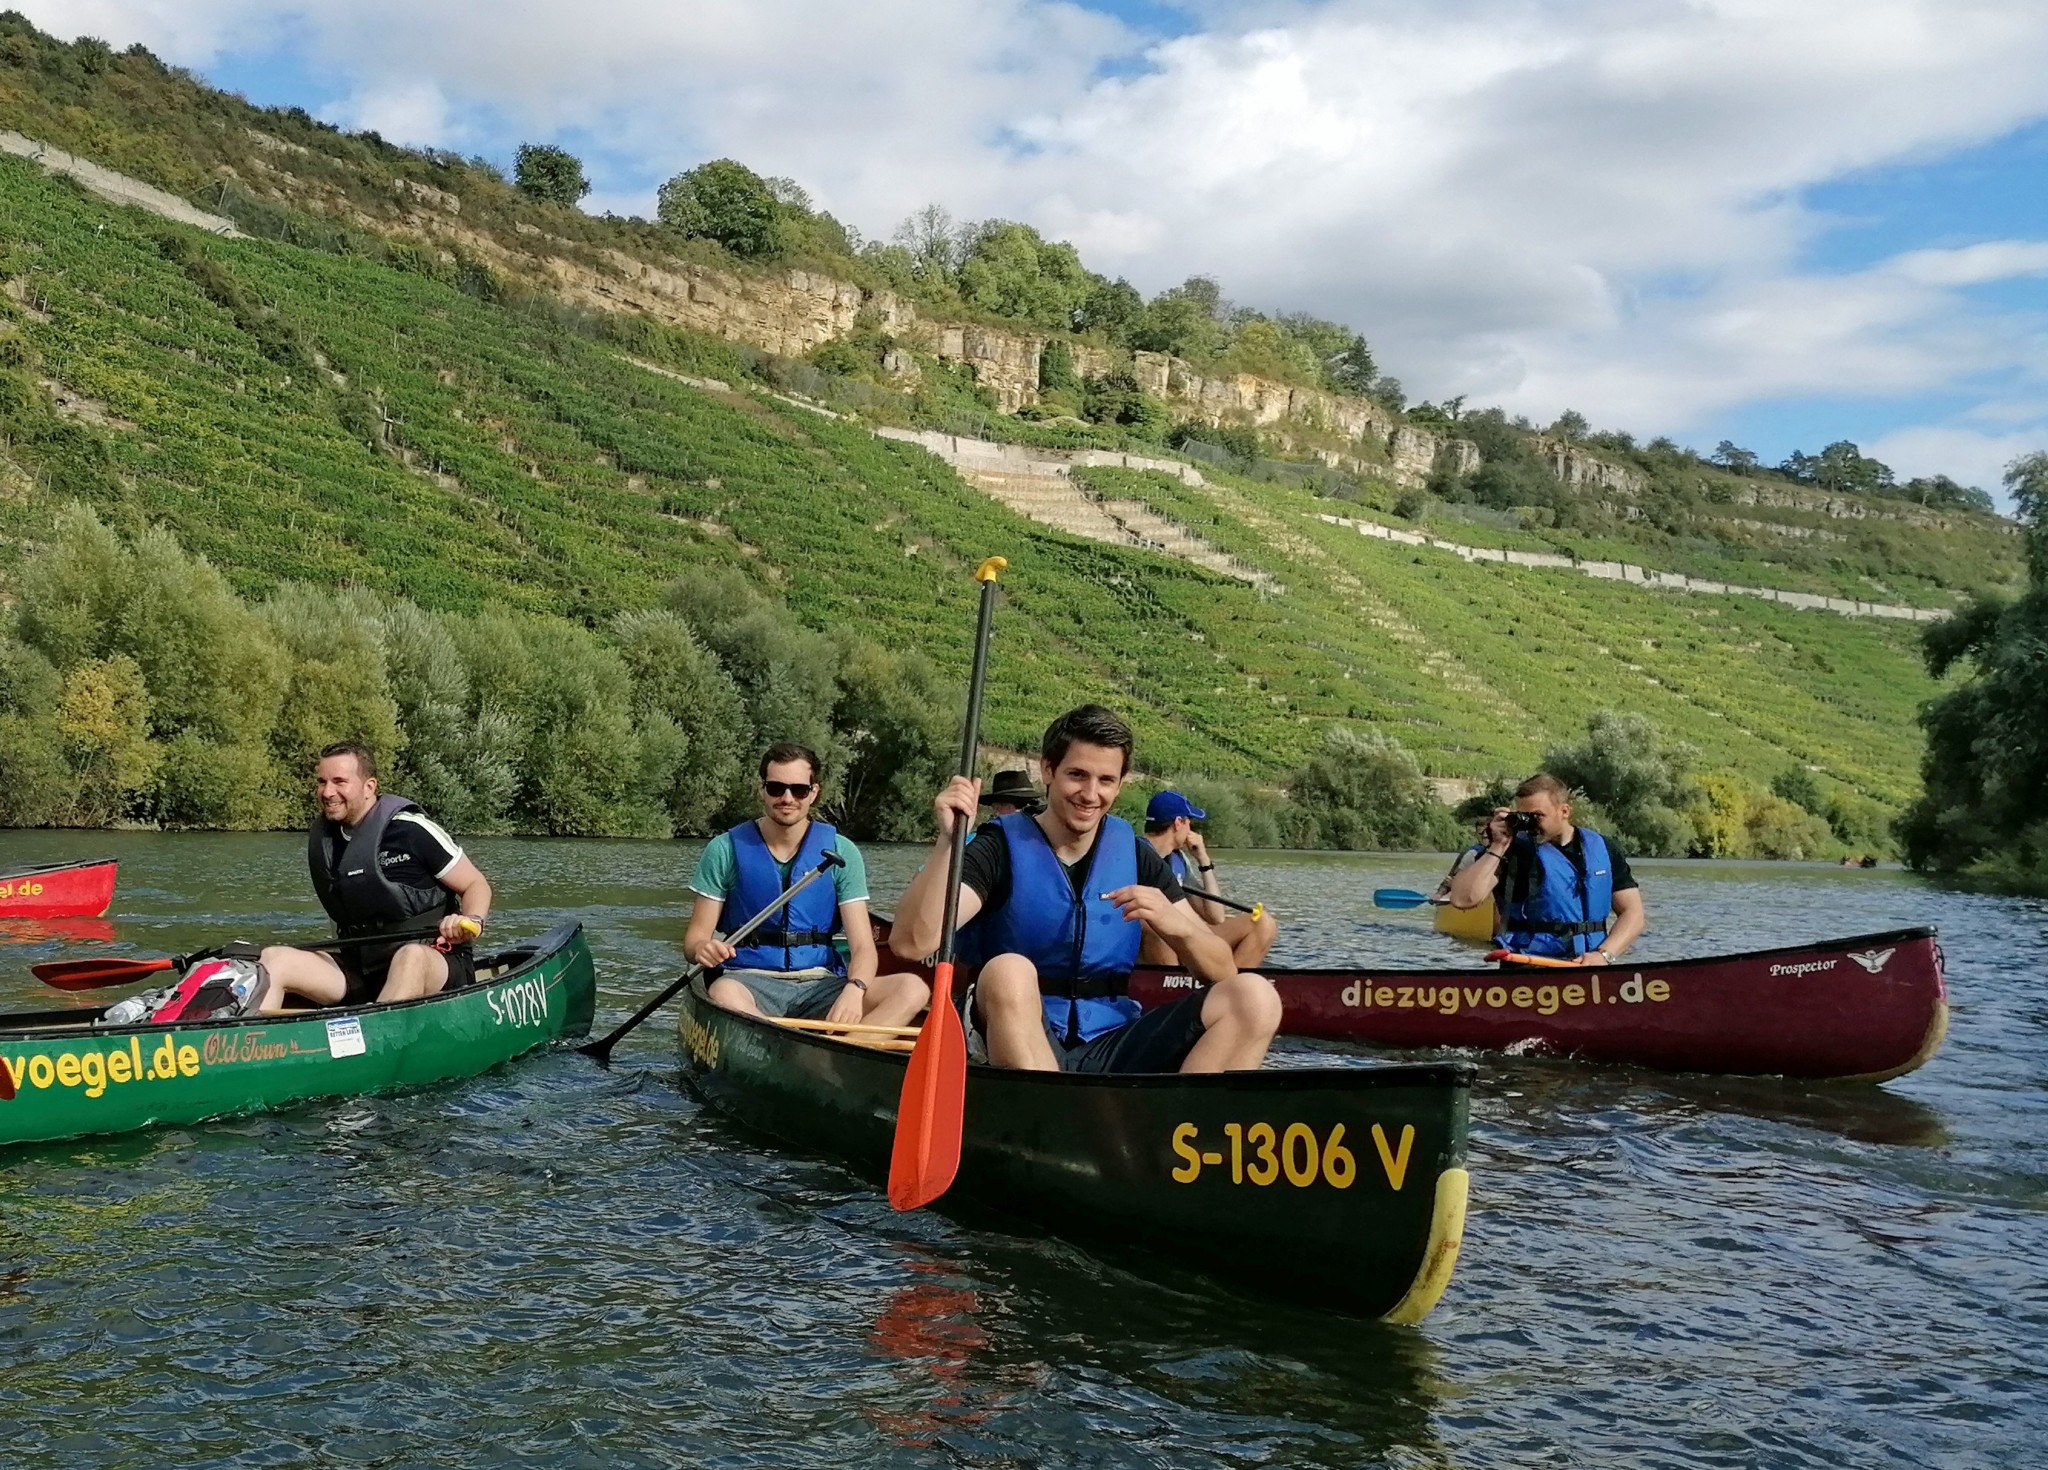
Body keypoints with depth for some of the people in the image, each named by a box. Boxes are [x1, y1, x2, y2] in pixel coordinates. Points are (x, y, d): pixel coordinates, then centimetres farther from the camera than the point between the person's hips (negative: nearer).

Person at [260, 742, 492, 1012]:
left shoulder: (410, 829, -8)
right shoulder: (320, 837, 10)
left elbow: (476, 885, -3)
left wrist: (472, 920, -23)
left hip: (430, 965, -6)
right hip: (358, 971, 6)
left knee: (411, 957, -39)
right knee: (274, 959, -15)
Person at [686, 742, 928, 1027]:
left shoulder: (840, 852, 5)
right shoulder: (726, 850, 4)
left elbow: (862, 946, -1)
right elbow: (695, 935, 6)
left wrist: (854, 990, -24)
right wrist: (702, 948, -20)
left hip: (822, 984, 2)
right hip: (751, 980, -2)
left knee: (913, 988, -25)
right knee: (723, 993, -38)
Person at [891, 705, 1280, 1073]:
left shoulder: (1133, 853, 9)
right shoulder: (1002, 848, -2)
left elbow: (1222, 971, 6)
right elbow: (910, 942, -17)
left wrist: (1177, 925, -15)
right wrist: (948, 842, -28)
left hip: (1114, 1048, 4)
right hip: (1022, 1047, -3)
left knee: (1254, 996, -17)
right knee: (1007, 971, -35)